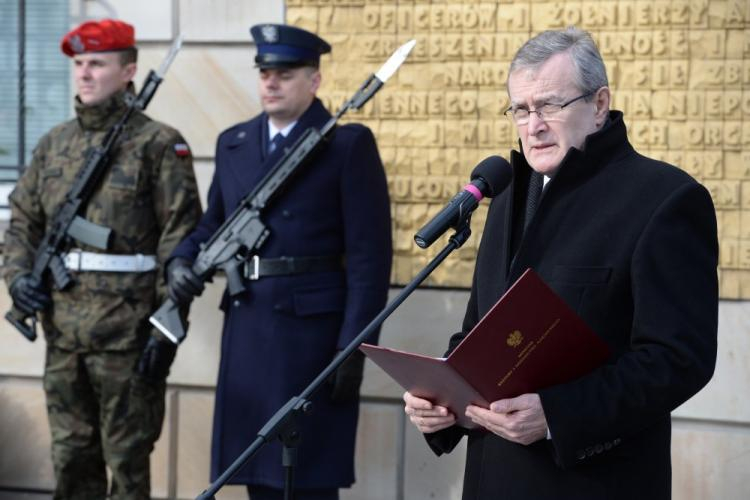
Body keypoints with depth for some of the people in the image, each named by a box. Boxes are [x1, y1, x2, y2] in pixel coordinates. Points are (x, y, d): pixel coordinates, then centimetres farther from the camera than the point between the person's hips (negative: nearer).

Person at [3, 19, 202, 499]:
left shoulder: (159, 145, -5)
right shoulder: (54, 144, 12)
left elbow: (181, 238, -9)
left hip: (127, 329, -6)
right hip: (63, 330, 6)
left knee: (127, 460, 1)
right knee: (72, 459, 12)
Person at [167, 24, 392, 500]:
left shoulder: (348, 144, -5)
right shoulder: (233, 143, 12)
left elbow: (369, 254, -9)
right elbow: (214, 221, 22)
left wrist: (354, 347, -14)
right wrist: (183, 261, -1)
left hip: (312, 329, -6)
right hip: (246, 329, 6)